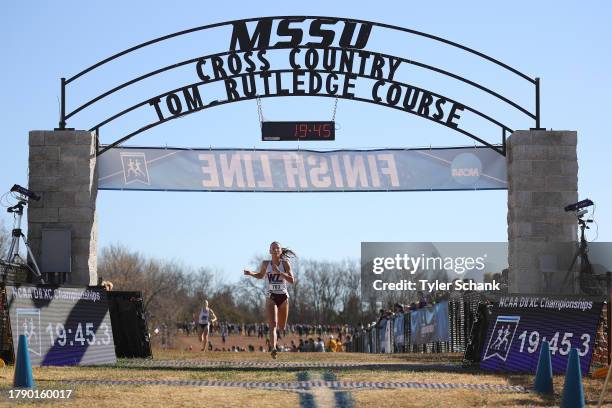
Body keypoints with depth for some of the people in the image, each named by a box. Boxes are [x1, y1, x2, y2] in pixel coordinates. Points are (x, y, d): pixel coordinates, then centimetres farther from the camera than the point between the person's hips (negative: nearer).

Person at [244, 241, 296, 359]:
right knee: (273, 324, -20)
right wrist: (251, 273, 2)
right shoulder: (265, 264, 2)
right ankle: (273, 348, -31)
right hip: (271, 297, -1)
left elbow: (291, 280, -12)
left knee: (282, 327, 13)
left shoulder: (285, 264, -3)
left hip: (283, 296, 1)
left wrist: (279, 272, -22)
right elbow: (260, 275, 21)